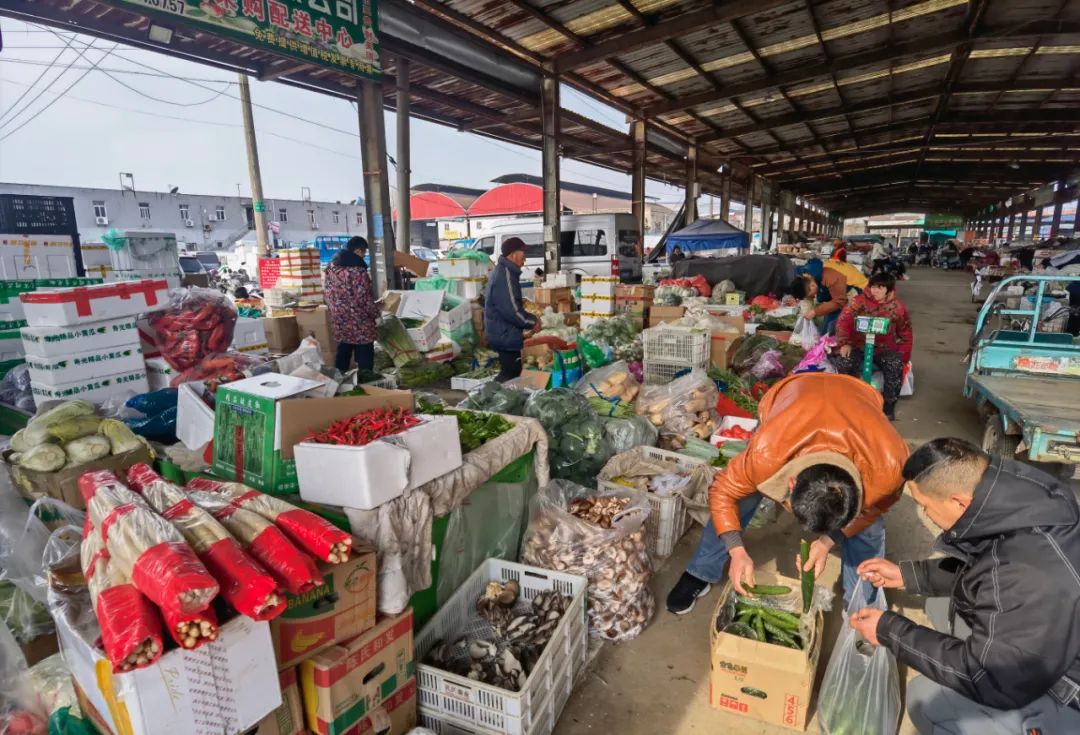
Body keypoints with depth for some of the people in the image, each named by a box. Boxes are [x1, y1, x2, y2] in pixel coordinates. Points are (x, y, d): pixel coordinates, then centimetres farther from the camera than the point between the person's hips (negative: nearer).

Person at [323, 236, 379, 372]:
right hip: (359, 324, -7)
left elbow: (328, 292, 13)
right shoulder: (358, 270, -19)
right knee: (364, 357, 2)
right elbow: (366, 298, -18)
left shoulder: (331, 266, 5)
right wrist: (376, 314, -2)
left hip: (339, 321, 8)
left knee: (343, 353, 19)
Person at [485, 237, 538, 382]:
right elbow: (512, 310, -26)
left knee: (509, 372, 18)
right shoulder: (506, 275, -22)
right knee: (511, 374, -3)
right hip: (505, 335, -11)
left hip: (503, 334, 11)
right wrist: (532, 322, -14)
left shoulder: (502, 271, 12)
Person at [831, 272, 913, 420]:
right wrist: (844, 343, -22)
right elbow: (843, 320, -9)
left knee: (896, 366, -28)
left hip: (884, 347, 1)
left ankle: (889, 404, -9)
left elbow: (905, 333, 8)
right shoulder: (859, 300, -3)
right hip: (858, 344, -1)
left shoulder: (897, 306, 2)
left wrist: (902, 356, -3)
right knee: (844, 363, -30)